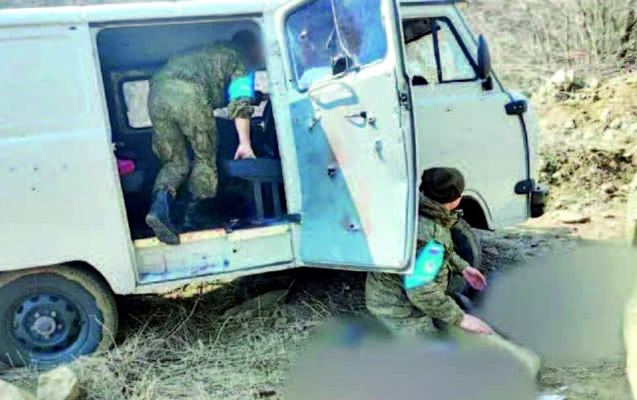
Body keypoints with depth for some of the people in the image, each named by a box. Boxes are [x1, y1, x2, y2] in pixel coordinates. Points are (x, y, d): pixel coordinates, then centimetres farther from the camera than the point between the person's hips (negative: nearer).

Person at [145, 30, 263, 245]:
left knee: (175, 162, 12)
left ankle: (160, 203, -14)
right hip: (190, 95, -6)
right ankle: (191, 216, 7)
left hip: (157, 92, 6)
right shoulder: (241, 61, 19)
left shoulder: (209, 50, 38)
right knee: (205, 158, 12)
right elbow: (240, 102, 3)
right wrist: (245, 143, 0)